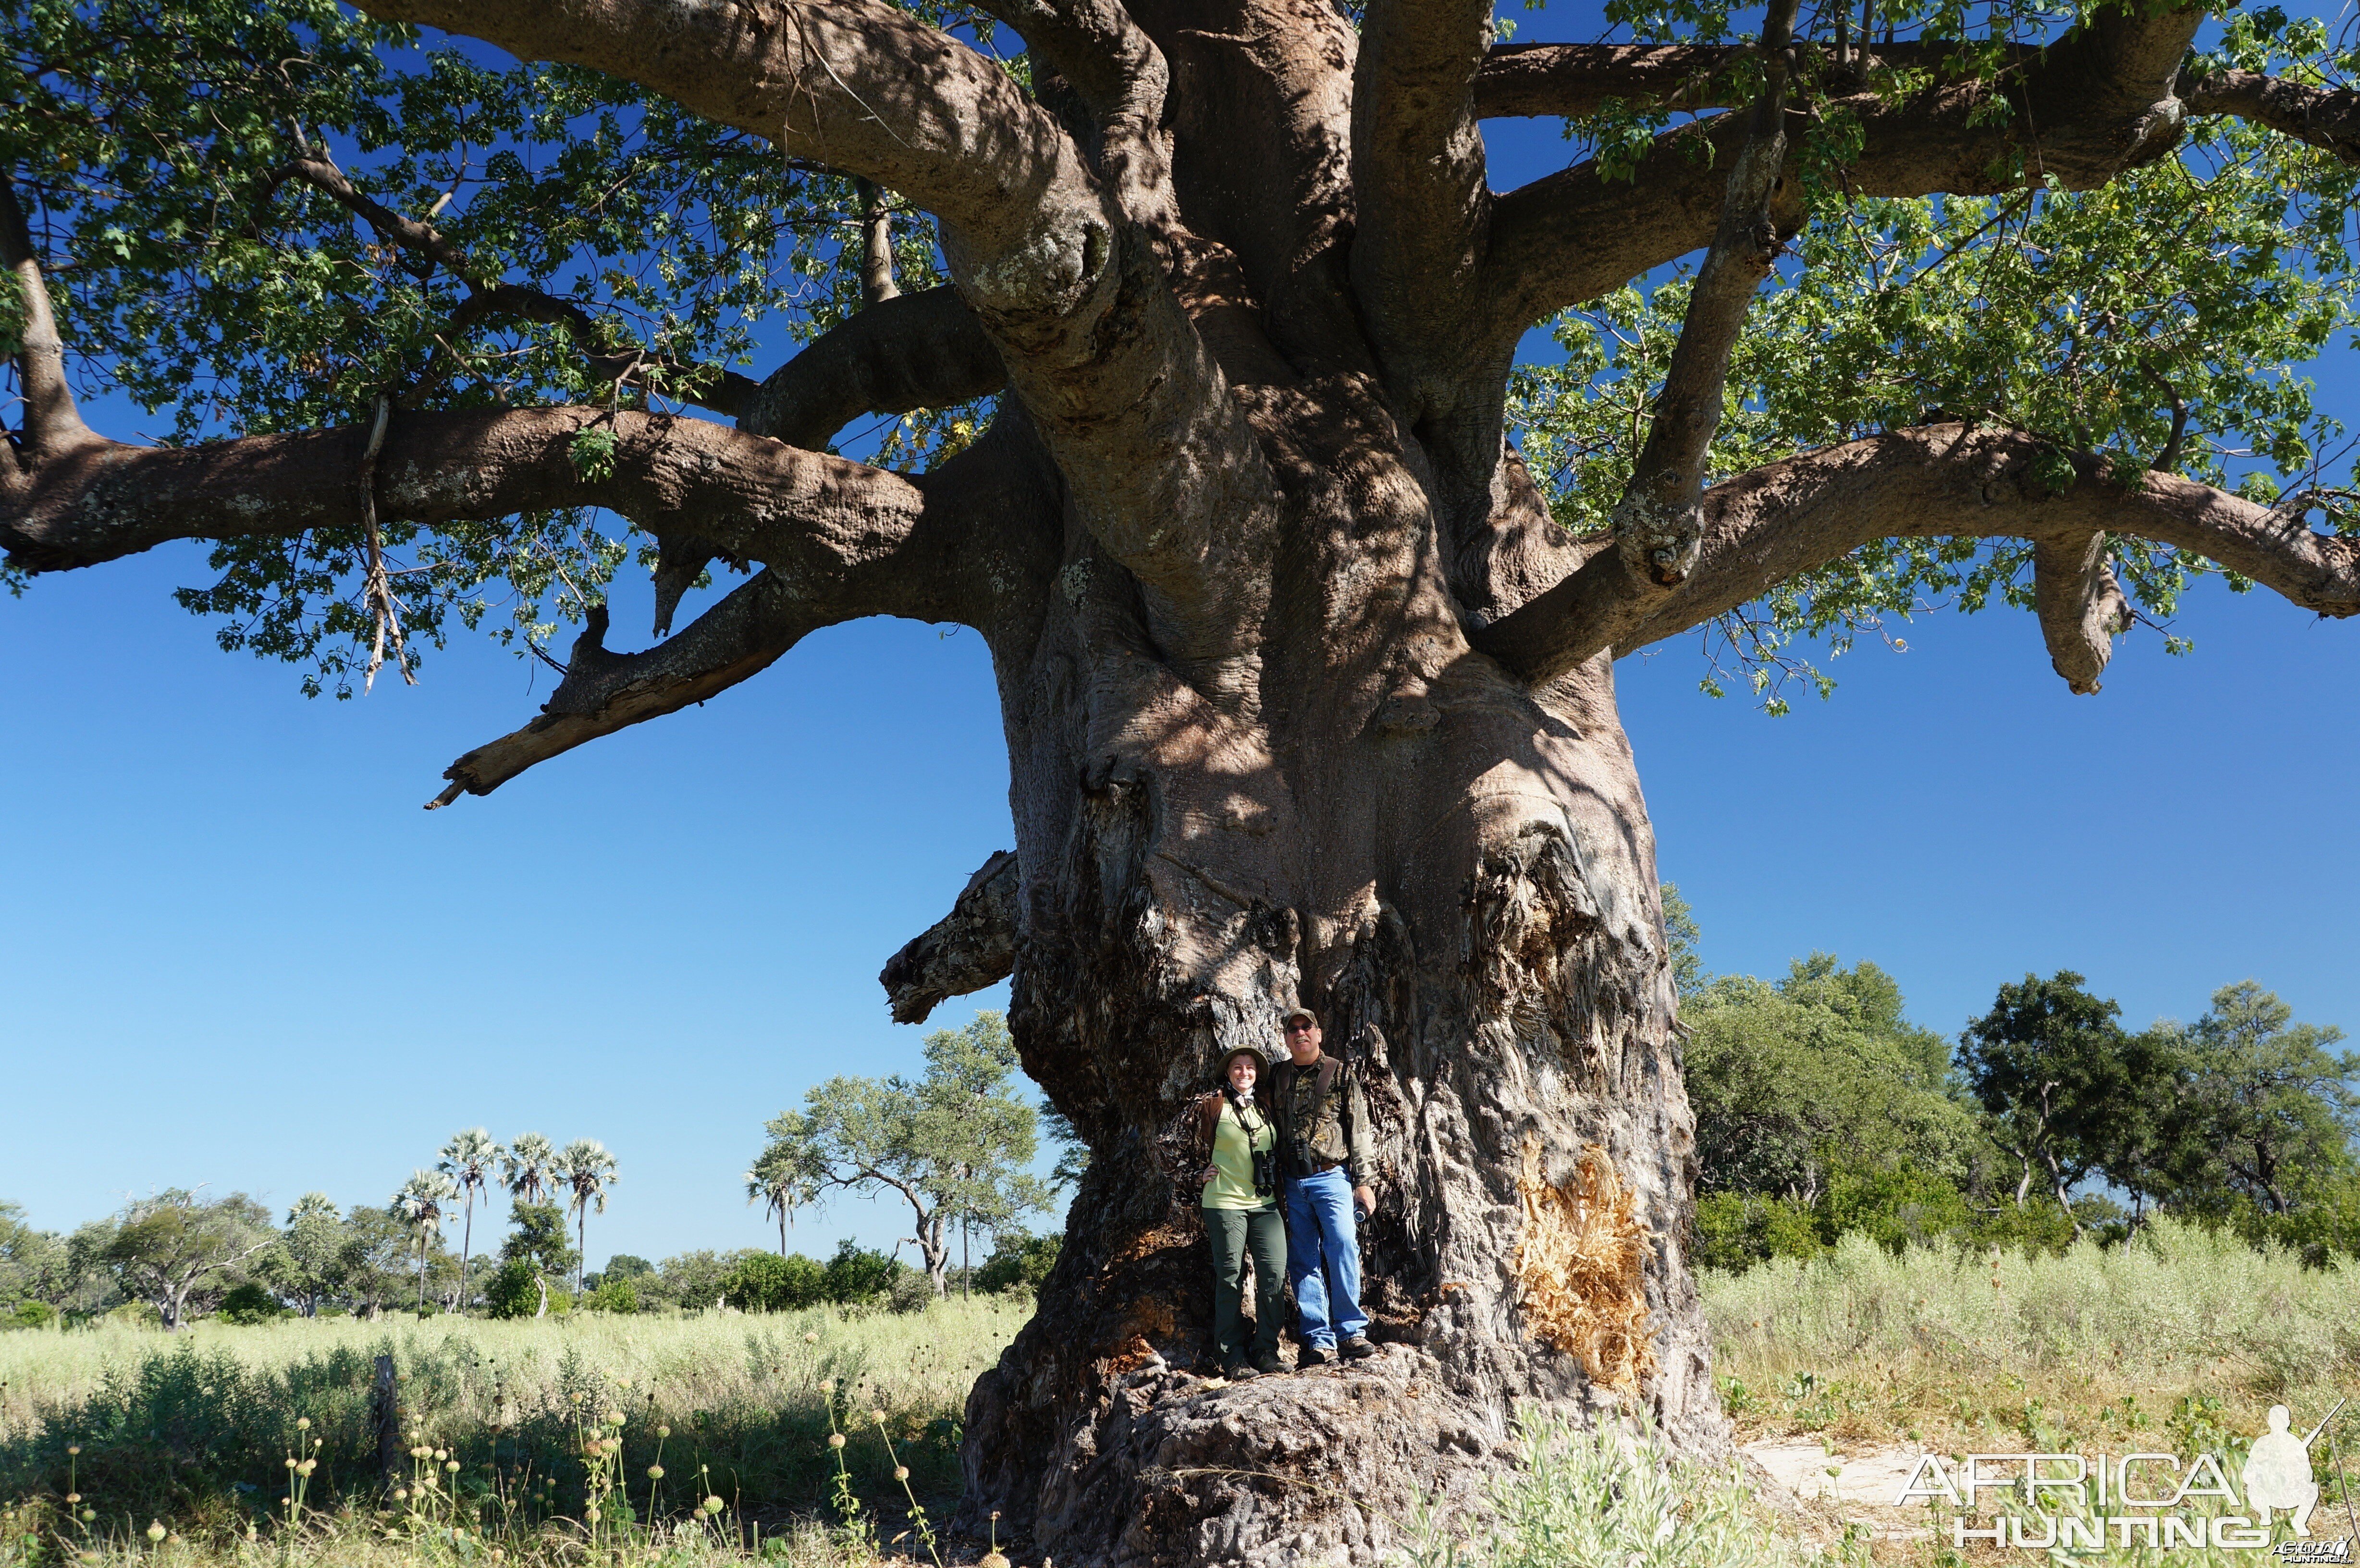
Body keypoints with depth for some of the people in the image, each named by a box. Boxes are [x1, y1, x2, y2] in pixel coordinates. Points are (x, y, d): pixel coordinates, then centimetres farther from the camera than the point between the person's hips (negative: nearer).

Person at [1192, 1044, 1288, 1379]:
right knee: (1231, 1278, -2)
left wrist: (1278, 1191, 17)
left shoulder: (1266, 1106, 12)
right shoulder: (1214, 1105, -1)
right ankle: (1234, 1358, 5)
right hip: (1225, 1201, -4)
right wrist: (1205, 1171, 1)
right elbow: (1200, 1145, 7)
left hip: (1264, 1203, 4)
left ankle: (1266, 1352, 5)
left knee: (1274, 1273, -5)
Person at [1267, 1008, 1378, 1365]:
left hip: (1331, 1177, -3)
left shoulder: (1340, 1074, 5)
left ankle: (1350, 1332, -10)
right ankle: (1319, 1341, 4)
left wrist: (1363, 1181, -4)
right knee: (1303, 1262, 1)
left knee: (1343, 1248, -18)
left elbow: (1359, 1130, 3)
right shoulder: (1276, 1077, 13)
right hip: (1292, 1184, 3)